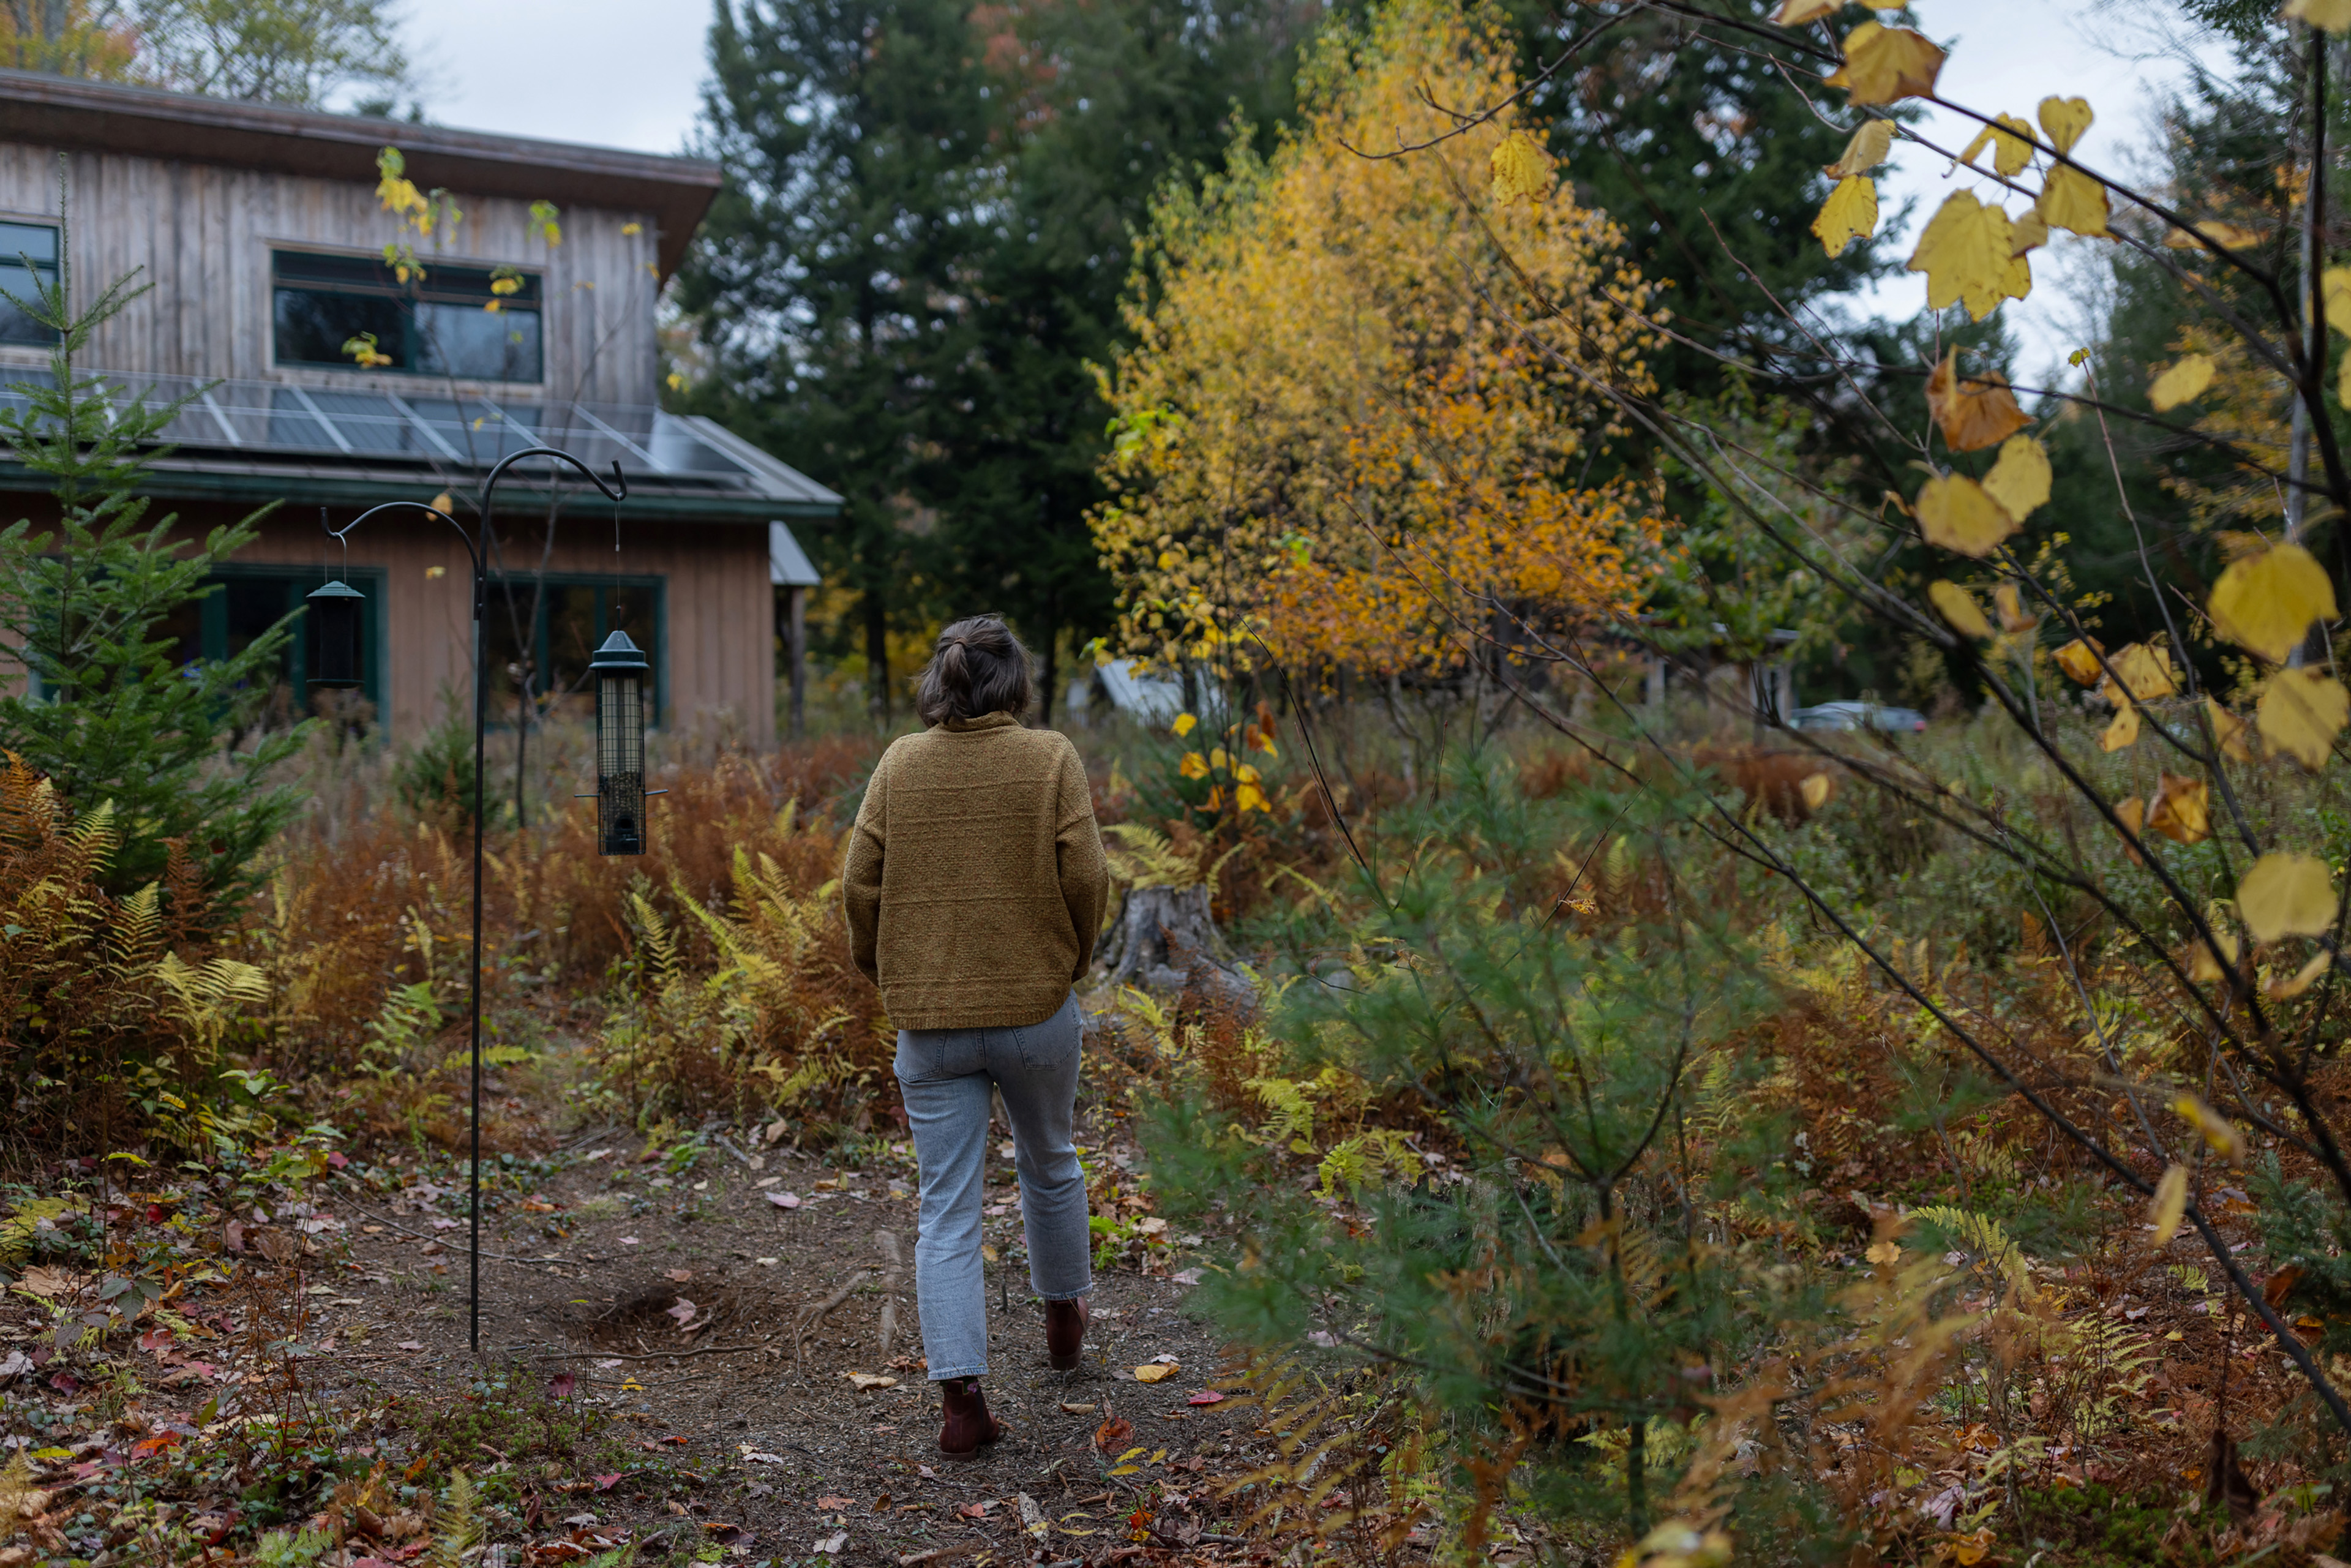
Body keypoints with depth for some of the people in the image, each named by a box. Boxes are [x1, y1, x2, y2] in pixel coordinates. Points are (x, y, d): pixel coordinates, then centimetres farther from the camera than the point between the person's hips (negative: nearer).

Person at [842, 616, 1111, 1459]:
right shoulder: (1051, 759, -5)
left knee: (947, 1212, 5)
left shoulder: (900, 764, 0)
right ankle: (1064, 1314, 44)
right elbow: (1085, 877, -10)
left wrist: (889, 976, 15)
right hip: (1038, 1008, 0)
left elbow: (860, 884, -1)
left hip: (929, 1019, 1)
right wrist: (1069, 961, 8)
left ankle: (961, 1395, -1)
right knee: (1050, 1167, 24)